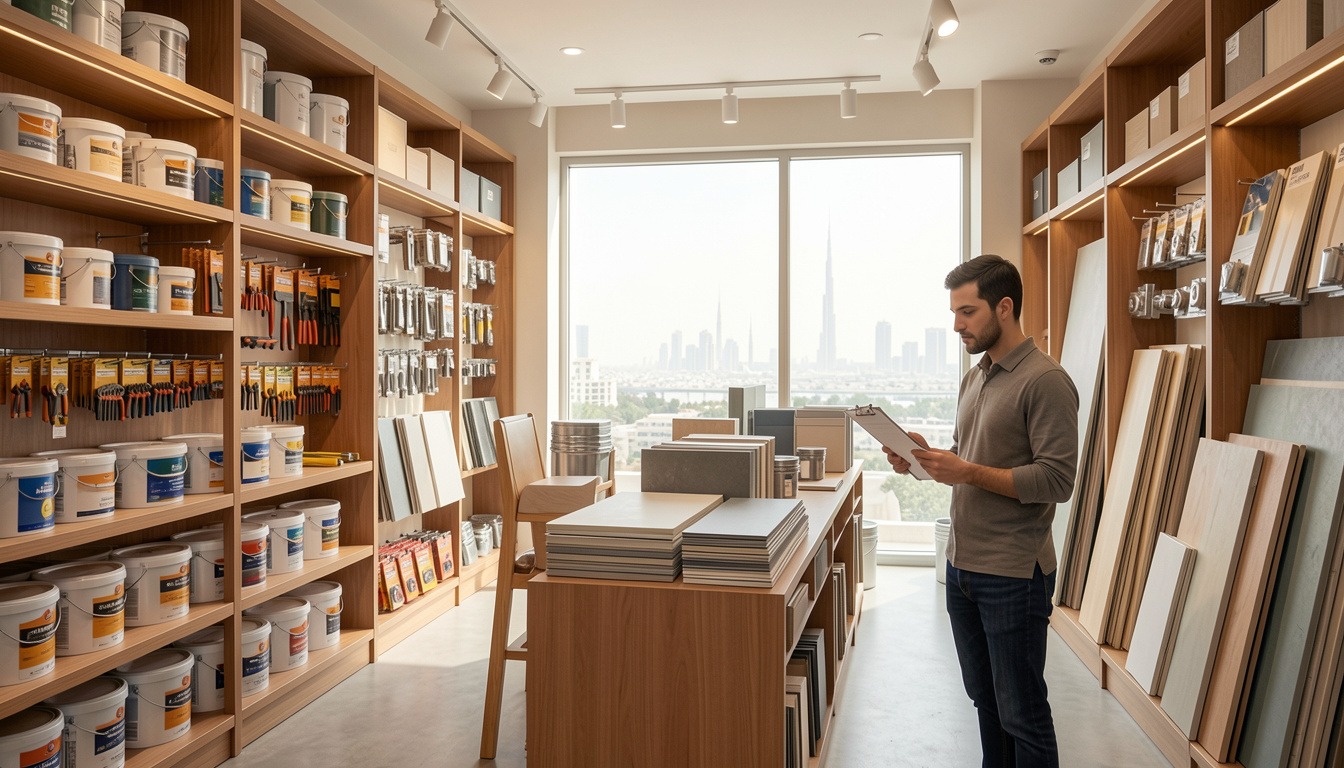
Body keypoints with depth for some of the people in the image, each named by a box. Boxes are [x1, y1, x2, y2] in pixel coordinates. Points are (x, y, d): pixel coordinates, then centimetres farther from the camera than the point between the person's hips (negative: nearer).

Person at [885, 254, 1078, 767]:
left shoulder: (1045, 381, -15)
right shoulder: (974, 378, 11)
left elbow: (1057, 480, -20)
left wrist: (968, 472, -23)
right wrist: (926, 459, 0)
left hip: (1013, 575, -8)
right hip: (963, 566, 8)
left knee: (1021, 714, 5)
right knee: (985, 701, 20)